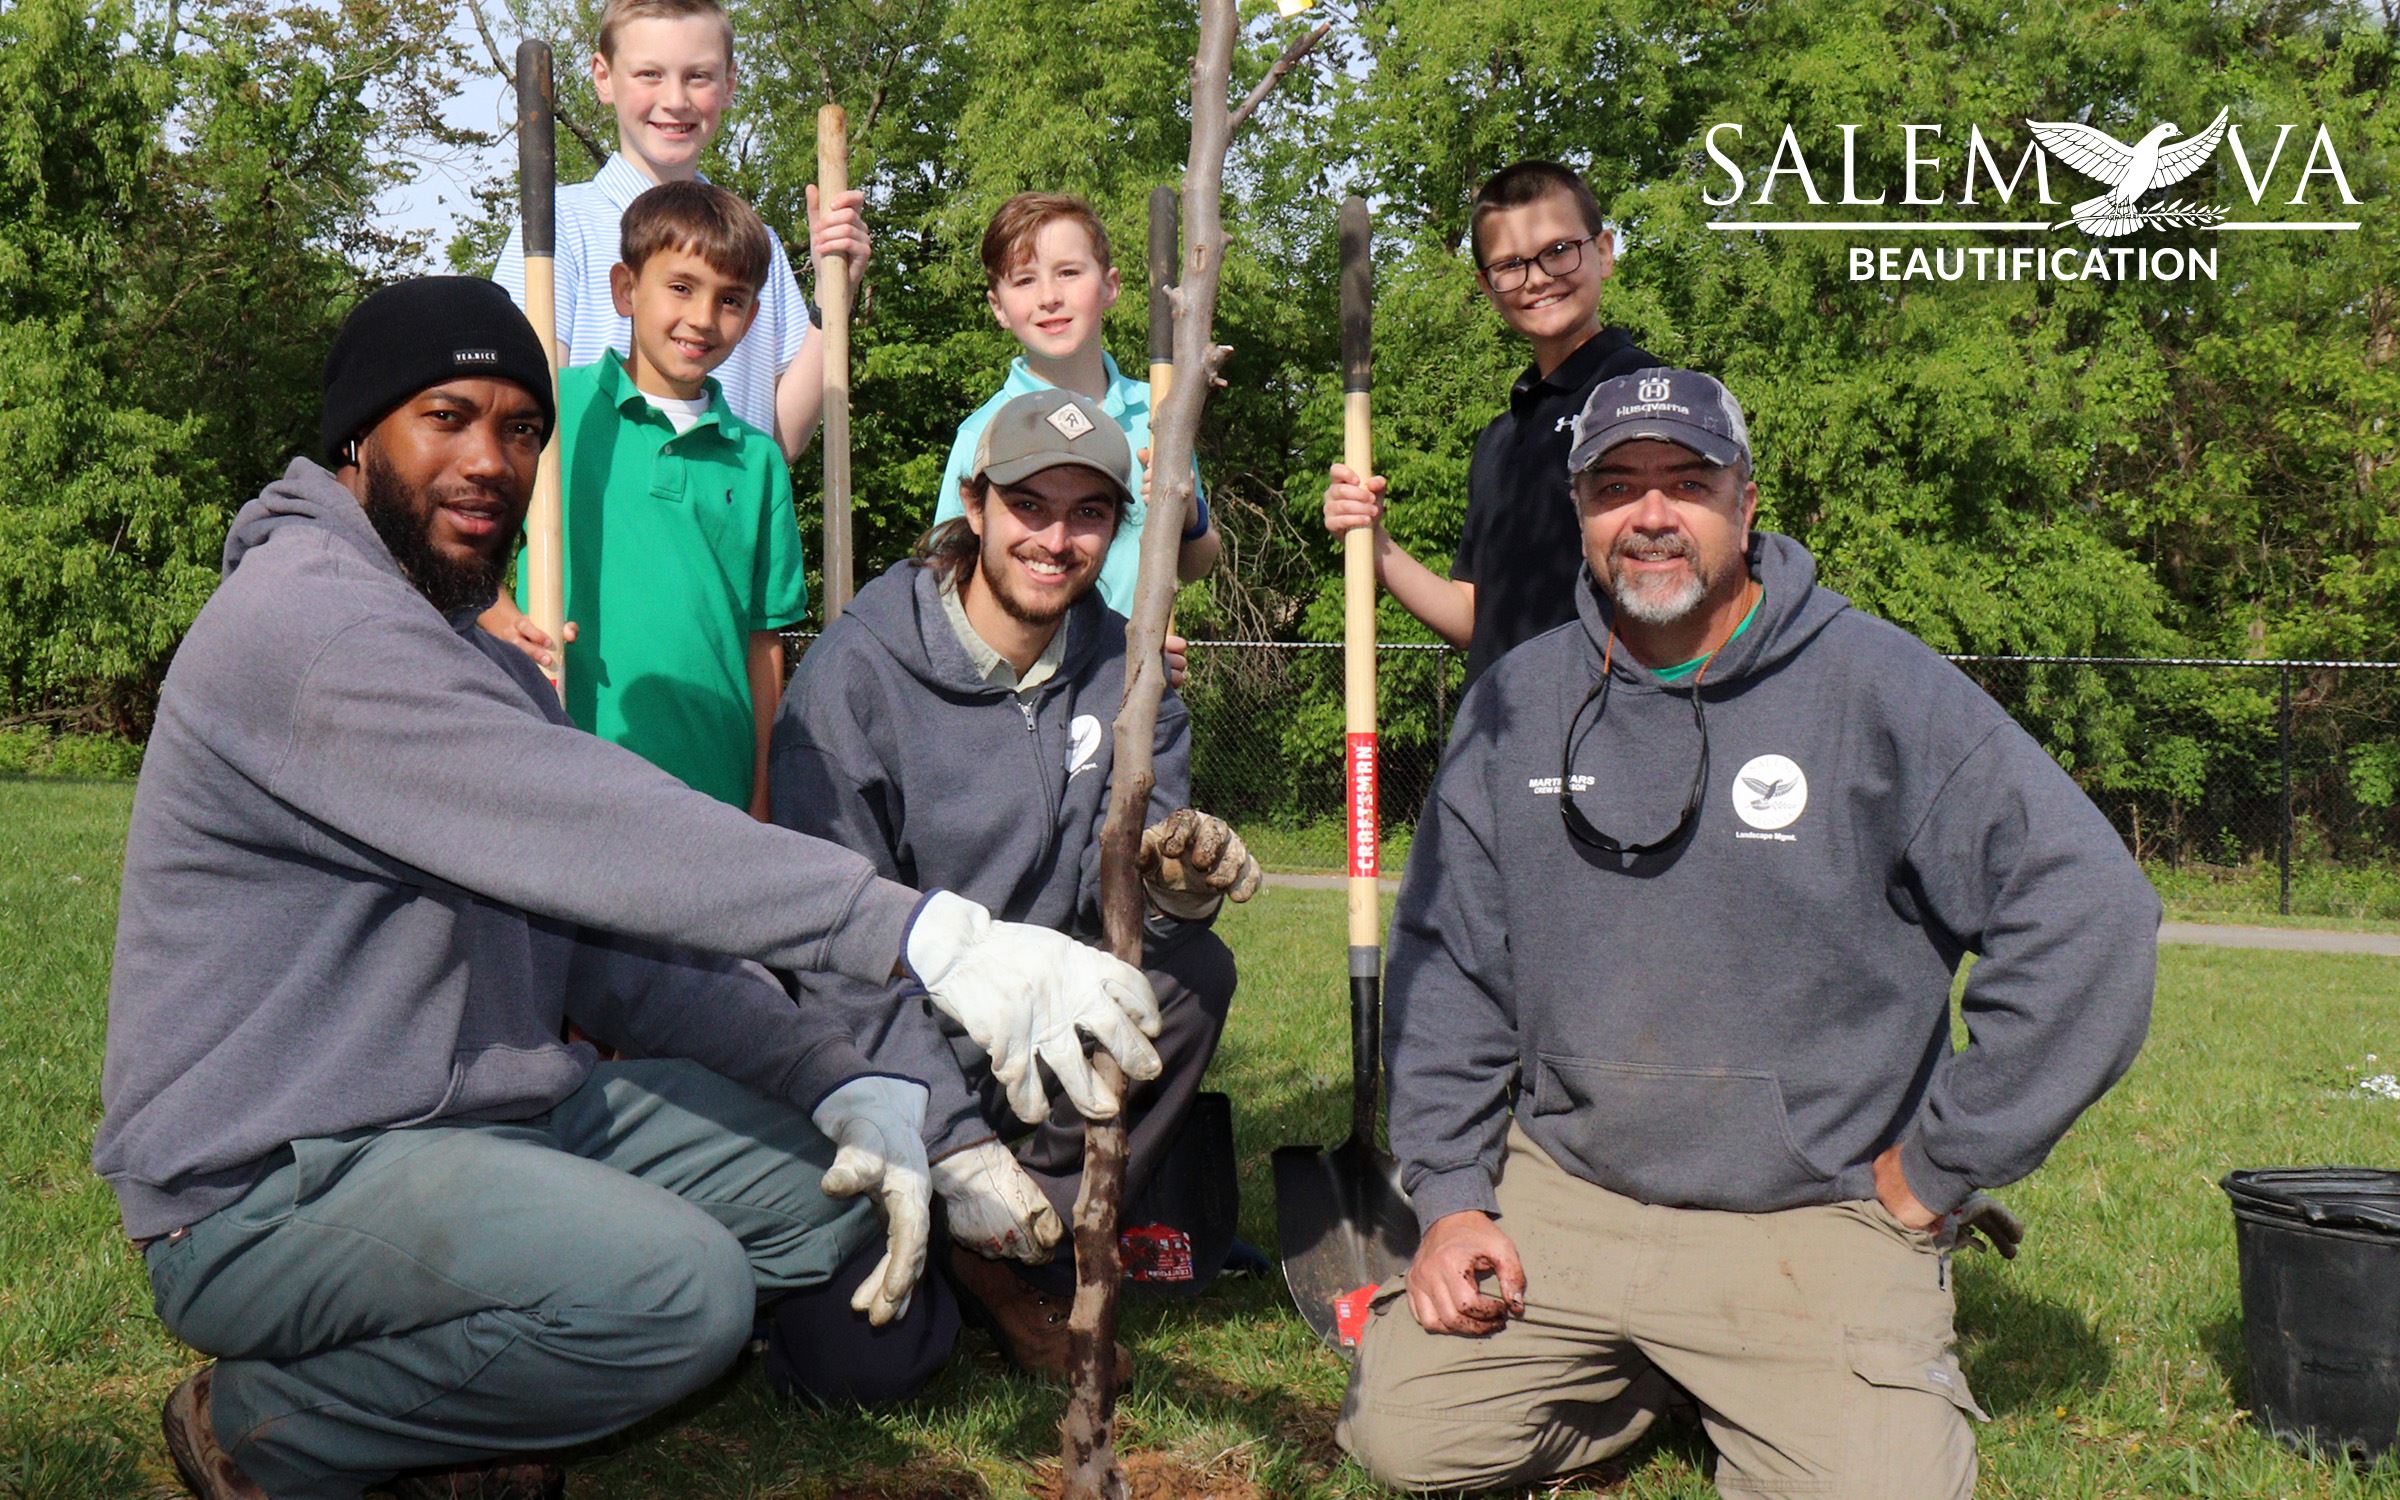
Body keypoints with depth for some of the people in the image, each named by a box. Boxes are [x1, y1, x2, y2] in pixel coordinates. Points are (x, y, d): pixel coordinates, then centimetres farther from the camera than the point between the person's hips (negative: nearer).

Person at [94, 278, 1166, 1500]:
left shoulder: (490, 671, 16)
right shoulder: (306, 618, -17)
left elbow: (624, 939, 9)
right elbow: (599, 835, -30)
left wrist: (842, 1077, -7)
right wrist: (932, 937, -36)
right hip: (264, 1187, -9)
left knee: (836, 1166, 2)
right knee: (675, 1288, -30)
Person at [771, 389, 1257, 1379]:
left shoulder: (1120, 668, 1)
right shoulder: (856, 673, -16)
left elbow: (1113, 872, -6)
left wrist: (1171, 874, -33)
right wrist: (954, 1145, -27)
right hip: (887, 1039, -5)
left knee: (1192, 970, -24)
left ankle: (1024, 1266, -10)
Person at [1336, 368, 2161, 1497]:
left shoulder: (1880, 688, -10)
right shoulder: (1516, 703, 4)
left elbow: (2088, 916, -14)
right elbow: (1446, 962, 10)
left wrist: (1941, 1164, -9)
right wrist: (1449, 1191, 1)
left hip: (1816, 1214, -3)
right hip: (1563, 1190, 4)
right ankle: (1650, 1369, 20)